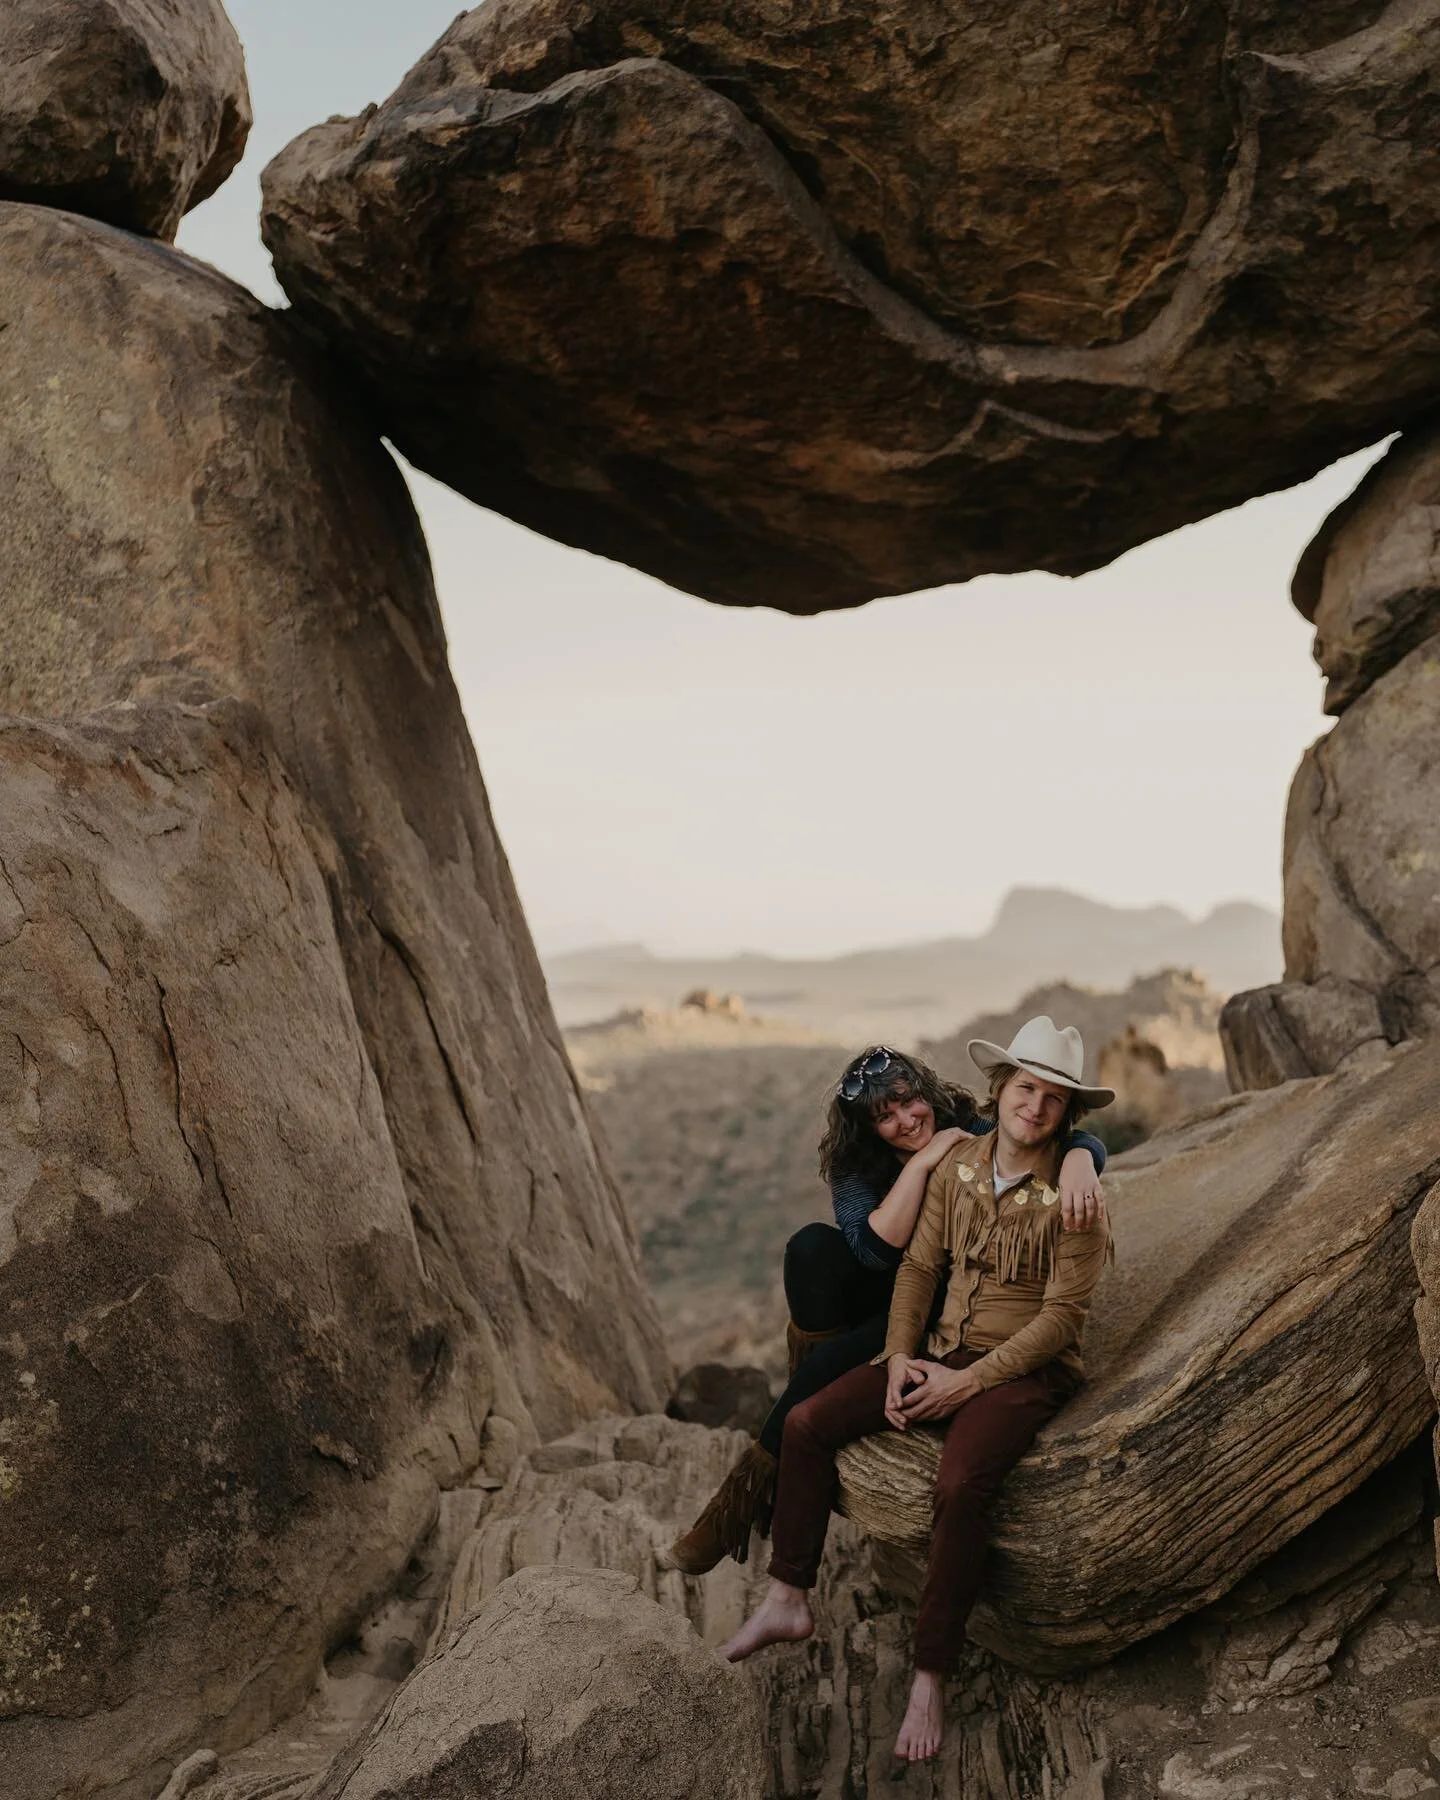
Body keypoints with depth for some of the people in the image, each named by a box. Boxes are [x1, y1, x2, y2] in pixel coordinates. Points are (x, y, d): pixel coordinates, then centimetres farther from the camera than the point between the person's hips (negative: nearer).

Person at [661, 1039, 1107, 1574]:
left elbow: (1083, 1141, -16)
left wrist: (1076, 1166, -40)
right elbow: (876, 1248, -23)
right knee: (812, 1246, -26)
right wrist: (921, 1162, -27)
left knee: (838, 1360, -27)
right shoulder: (856, 1167, -5)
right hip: (886, 1293, 3)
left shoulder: (974, 1135, -9)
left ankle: (751, 1486, -14)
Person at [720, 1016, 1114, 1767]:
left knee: (959, 1485, -33)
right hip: (943, 1351, 6)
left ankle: (928, 1683, -18)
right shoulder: (957, 1163, 1)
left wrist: (968, 1382, -17)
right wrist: (902, 1357, -7)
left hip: (1026, 1369, -6)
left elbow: (1063, 1314, -15)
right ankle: (787, 1601, 9)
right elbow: (918, 1265, 6)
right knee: (806, 1423, -5)